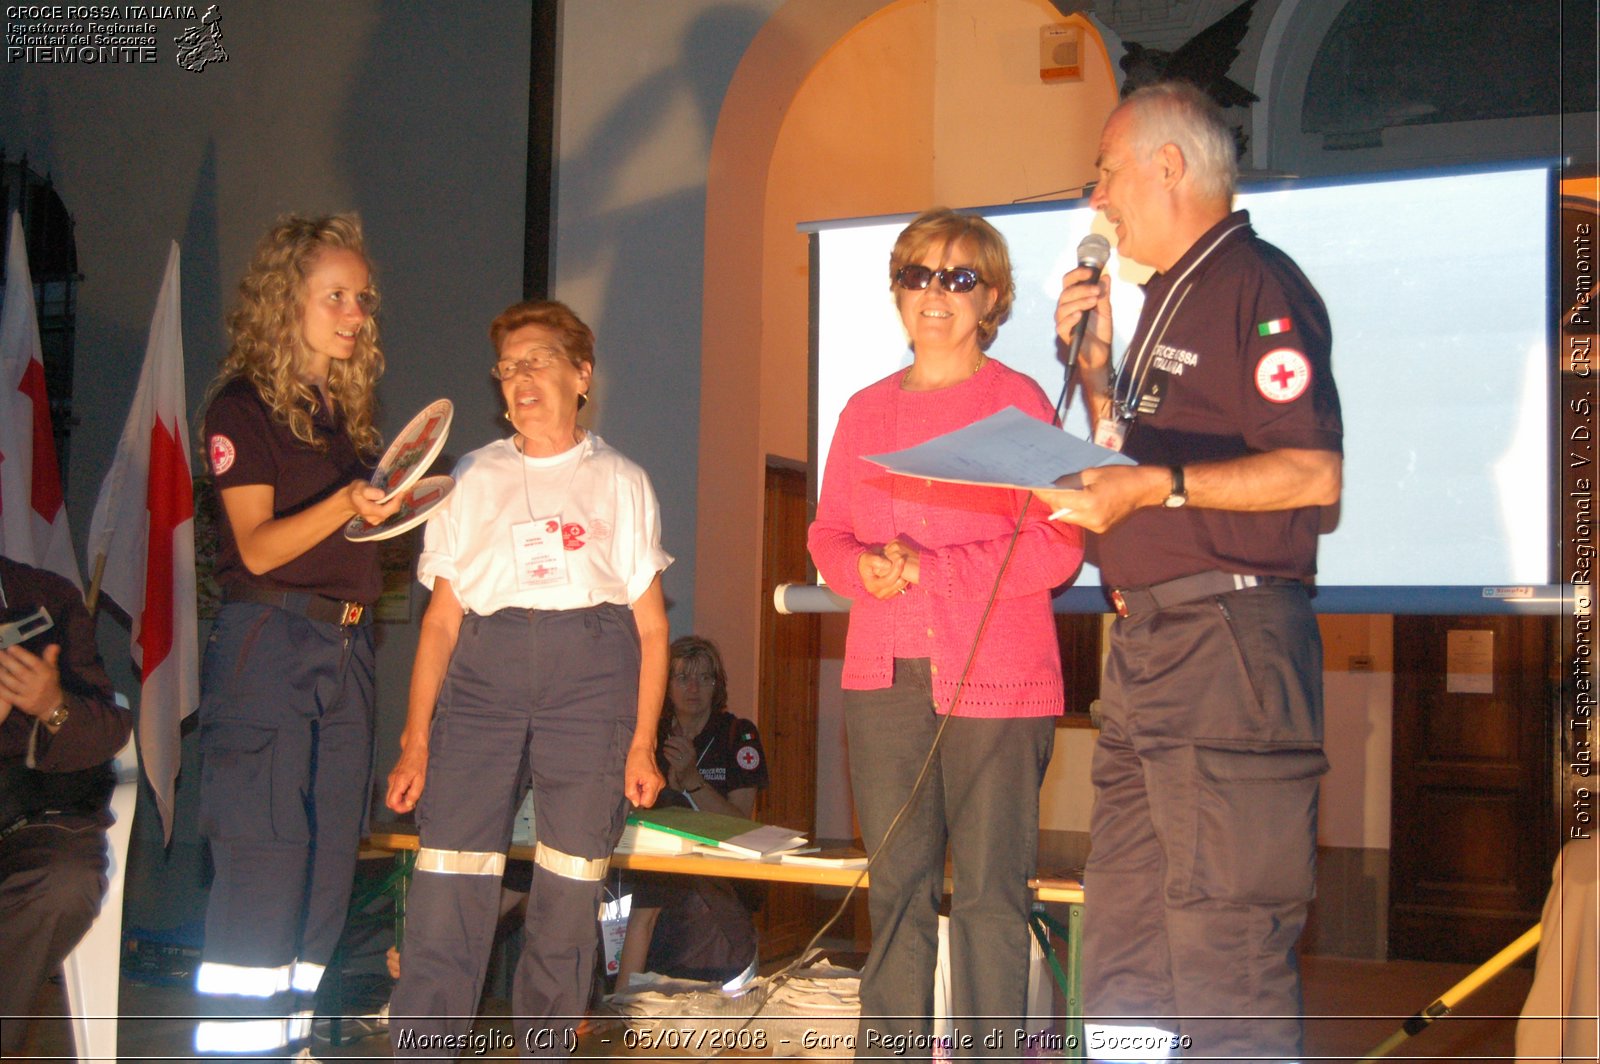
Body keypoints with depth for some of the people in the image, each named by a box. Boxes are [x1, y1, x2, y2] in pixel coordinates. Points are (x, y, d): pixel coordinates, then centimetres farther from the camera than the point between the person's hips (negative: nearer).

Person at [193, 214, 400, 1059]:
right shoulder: (243, 405, -4)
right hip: (268, 647, -7)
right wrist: (346, 504, -26)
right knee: (263, 859, -9)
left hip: (345, 646, 7)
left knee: (329, 857, 6)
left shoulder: (346, 407, 17)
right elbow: (258, 546, -14)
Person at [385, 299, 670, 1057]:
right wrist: (415, 738, 3)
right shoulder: (475, 478, 17)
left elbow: (650, 624, 10)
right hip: (484, 670, 1)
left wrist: (643, 743, 0)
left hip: (591, 676, -1)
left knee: (571, 888, -3)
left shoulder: (620, 482, 14)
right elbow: (442, 617, 12)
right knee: (447, 876, -10)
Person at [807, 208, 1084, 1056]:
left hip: (995, 680, -4)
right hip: (885, 676, 5)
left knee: (988, 891, -2)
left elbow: (1058, 546, -8)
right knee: (896, 887, 9)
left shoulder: (1016, 401, -1)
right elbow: (828, 533, 16)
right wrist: (865, 567, -7)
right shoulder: (866, 411, 14)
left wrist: (931, 568, -16)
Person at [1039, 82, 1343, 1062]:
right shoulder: (1168, 300, 21)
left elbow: (1313, 472, -17)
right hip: (1148, 649, 10)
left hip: (1230, 646, -10)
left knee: (1226, 938, -7)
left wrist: (1157, 485, -22)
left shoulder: (1258, 285, -8)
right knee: (1123, 932, 13)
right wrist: (1095, 361, 15)